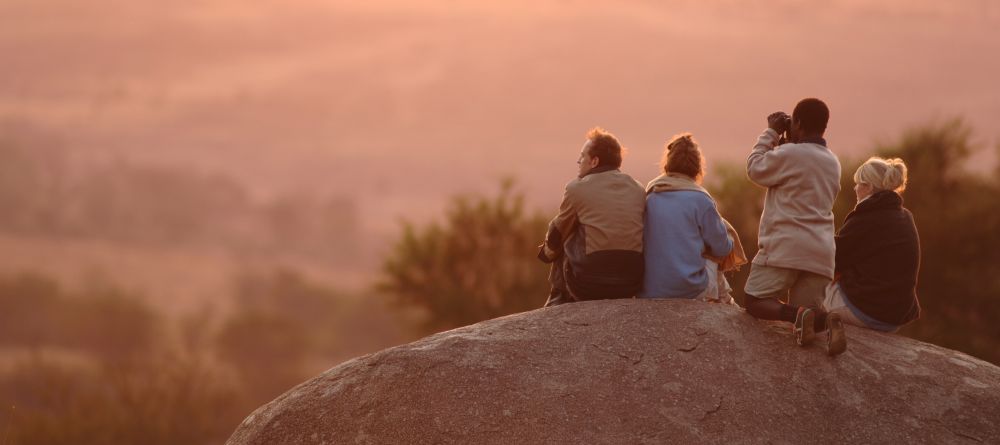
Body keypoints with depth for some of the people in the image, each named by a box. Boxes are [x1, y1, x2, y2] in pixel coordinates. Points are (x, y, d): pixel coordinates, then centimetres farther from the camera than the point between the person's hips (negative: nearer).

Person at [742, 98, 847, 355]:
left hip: (784, 248, -7)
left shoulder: (790, 154, -8)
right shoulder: (832, 163, 18)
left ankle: (798, 315, -27)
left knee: (754, 302, 1)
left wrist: (771, 133, 14)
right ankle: (827, 320, -28)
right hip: (820, 254, 7)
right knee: (809, 316, 8)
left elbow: (755, 169, 6)